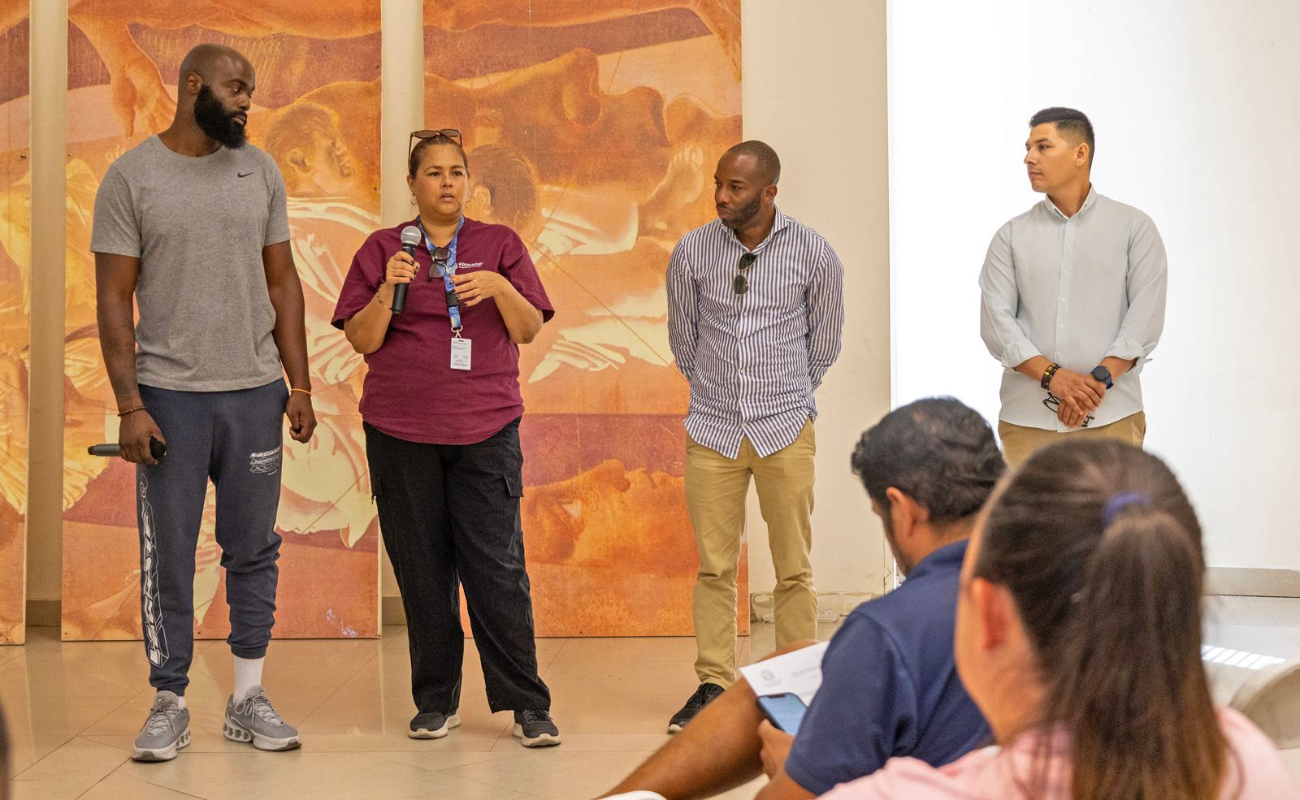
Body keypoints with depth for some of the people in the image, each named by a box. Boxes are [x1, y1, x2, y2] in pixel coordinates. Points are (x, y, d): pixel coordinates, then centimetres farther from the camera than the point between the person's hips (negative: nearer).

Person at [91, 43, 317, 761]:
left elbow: (282, 281, 12)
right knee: (168, 555, 2)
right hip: (169, 396, -3)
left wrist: (299, 385, 6)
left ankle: (247, 699, 17)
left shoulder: (259, 171, 8)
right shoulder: (131, 176, -2)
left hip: (255, 392, 3)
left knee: (253, 549, 8)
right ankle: (169, 703, 12)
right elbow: (114, 298, -4)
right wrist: (129, 404, -10)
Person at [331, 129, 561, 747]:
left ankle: (528, 705, -3)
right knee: (421, 569, 3)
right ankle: (436, 702, 14)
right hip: (402, 431, 1)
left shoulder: (500, 244, 10)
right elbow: (362, 341, 4)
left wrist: (500, 288, -14)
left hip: (485, 428, -1)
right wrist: (388, 288, -12)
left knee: (497, 566, -8)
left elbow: (529, 330, 4)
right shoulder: (382, 249, 9)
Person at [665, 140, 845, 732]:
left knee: (794, 567, 2)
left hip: (785, 430, -1)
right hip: (713, 430, 1)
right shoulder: (691, 252, -1)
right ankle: (713, 683, 12)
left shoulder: (813, 254, -3)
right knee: (714, 566, 3)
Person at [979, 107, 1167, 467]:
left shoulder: (1135, 227, 9)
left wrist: (1099, 379, -13)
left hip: (1111, 418, -1)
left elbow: (1146, 316, 1)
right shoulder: (1011, 236, 13)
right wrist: (1051, 376, -13)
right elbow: (995, 319, 3)